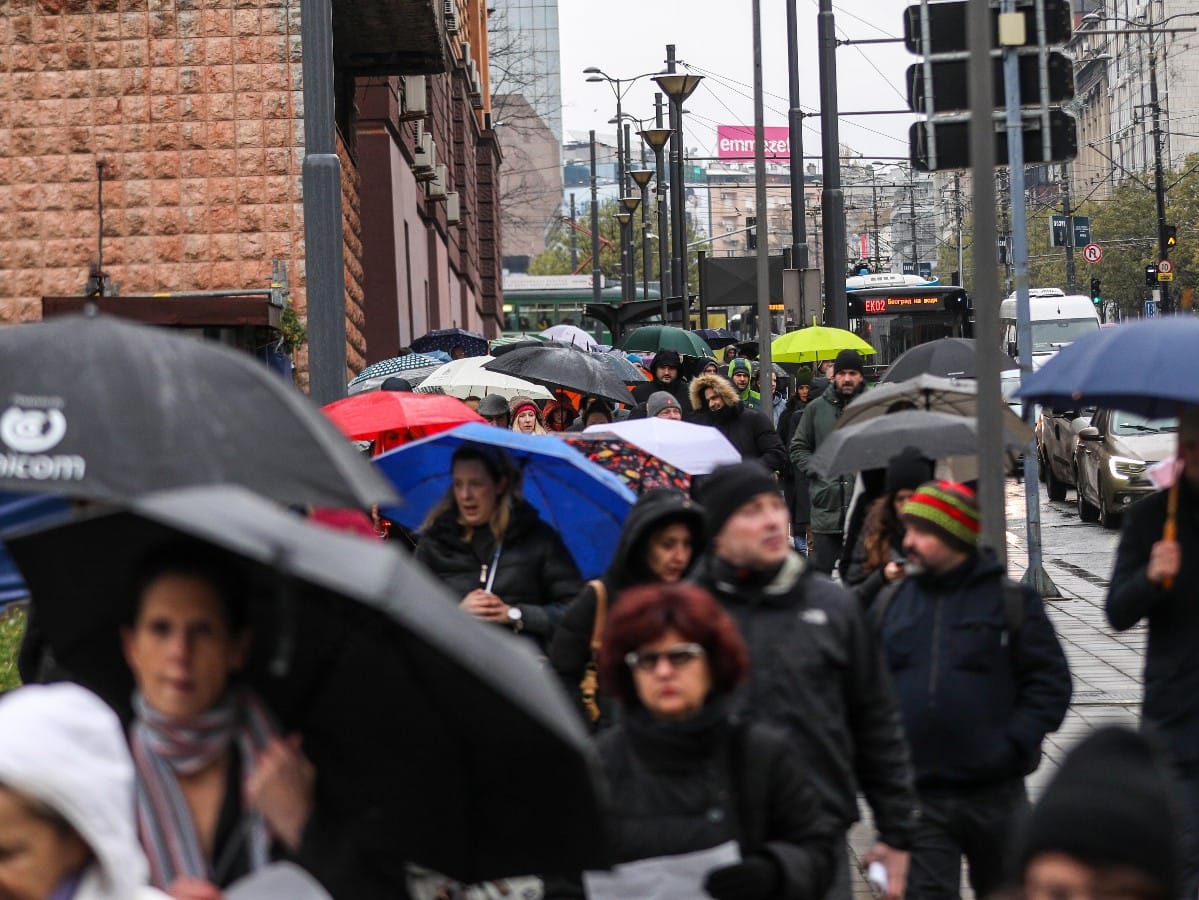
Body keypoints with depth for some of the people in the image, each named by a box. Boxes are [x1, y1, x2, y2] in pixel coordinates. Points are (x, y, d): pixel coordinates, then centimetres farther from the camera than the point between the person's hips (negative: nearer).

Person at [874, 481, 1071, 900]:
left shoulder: (1011, 602, -1)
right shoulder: (891, 605, 8)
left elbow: (1050, 681, -3)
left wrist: (1014, 745, -13)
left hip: (995, 791, -1)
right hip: (916, 798, 1)